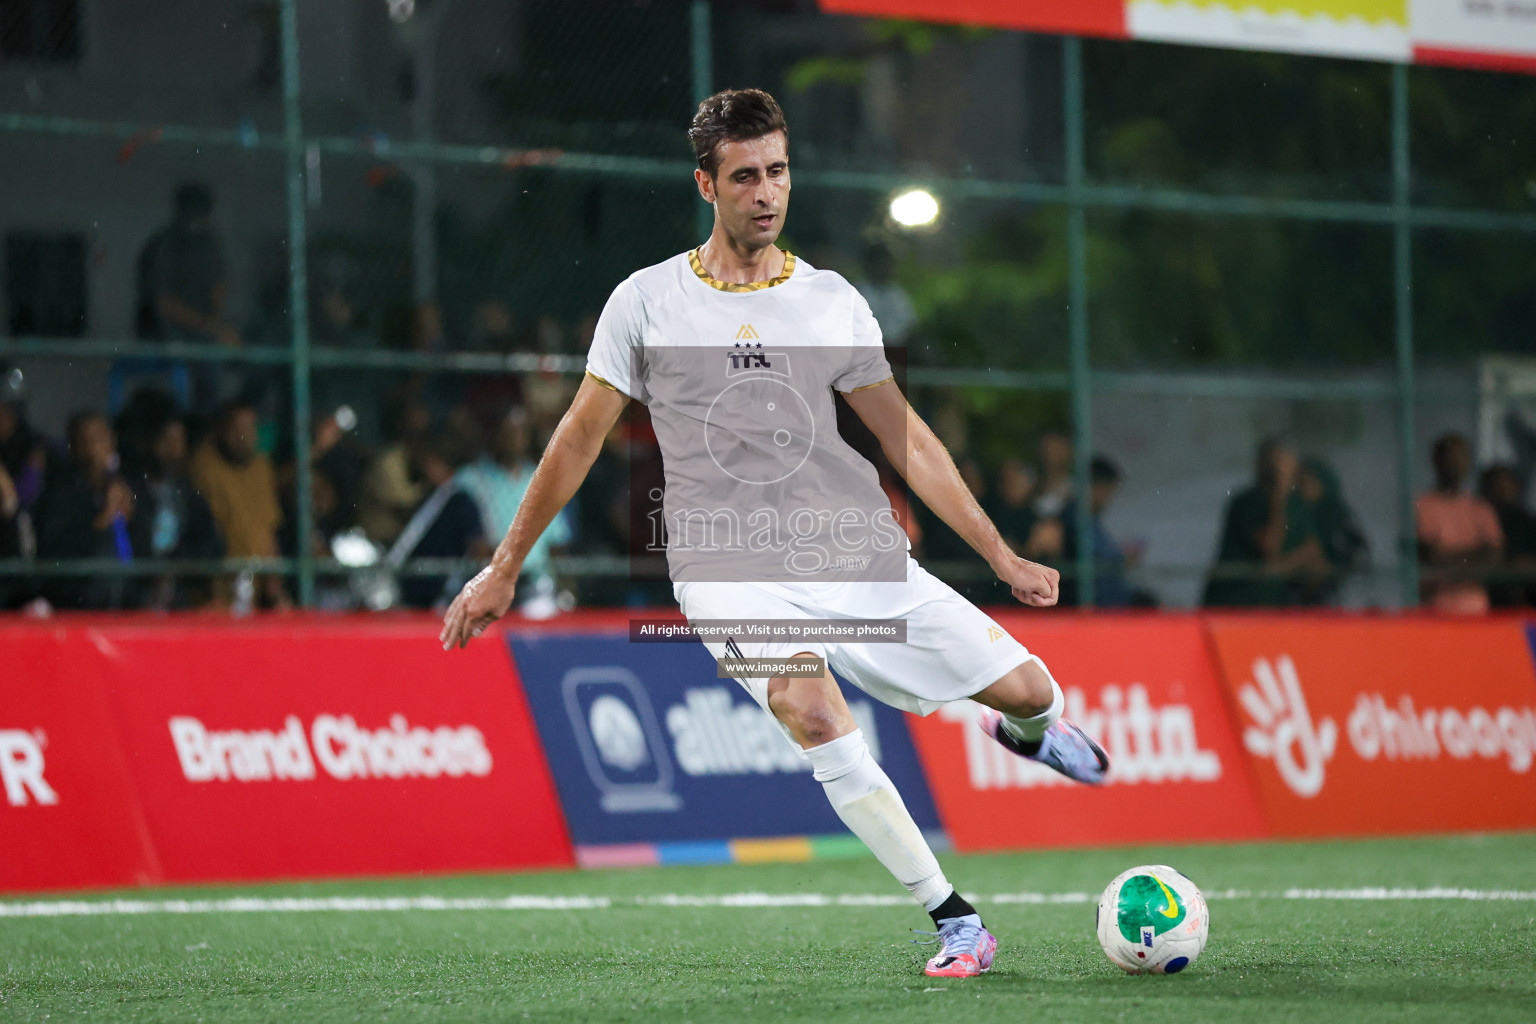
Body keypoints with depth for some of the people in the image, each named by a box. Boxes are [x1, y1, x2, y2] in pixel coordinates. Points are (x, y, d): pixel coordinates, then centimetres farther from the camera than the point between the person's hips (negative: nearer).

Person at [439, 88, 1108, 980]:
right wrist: (504, 570, 10)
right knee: (813, 714, -31)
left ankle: (1028, 730, 38)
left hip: (861, 558, 3)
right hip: (732, 574, -3)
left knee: (1026, 689, -3)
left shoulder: (833, 301, 7)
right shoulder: (647, 302, 2)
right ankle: (957, 922, -24)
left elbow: (907, 440, 11)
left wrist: (1002, 555, 7)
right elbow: (580, 440, 9)